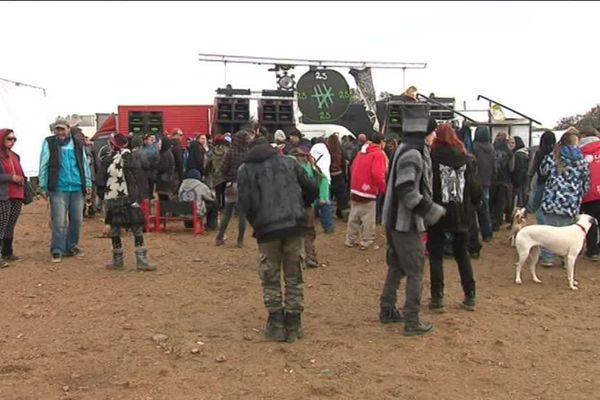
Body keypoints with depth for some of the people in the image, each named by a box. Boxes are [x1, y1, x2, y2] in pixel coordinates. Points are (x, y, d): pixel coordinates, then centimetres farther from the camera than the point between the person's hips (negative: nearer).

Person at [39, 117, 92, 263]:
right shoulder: (49, 143, 1)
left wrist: (88, 183, 10)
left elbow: (85, 164, 14)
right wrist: (43, 186, -1)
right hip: (58, 189, -3)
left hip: (77, 188, 3)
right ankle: (57, 251, 4)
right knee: (59, 222, -5)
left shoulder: (77, 144, 9)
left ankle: (71, 247, 23)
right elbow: (43, 165, 1)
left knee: (76, 220, 9)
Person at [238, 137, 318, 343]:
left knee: (271, 279, 11)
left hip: (267, 229, -2)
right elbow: (311, 189, 10)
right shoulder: (289, 162, 13)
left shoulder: (246, 170, 5)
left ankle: (276, 325, 11)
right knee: (294, 277, 12)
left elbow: (246, 204, -5)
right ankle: (293, 325, 16)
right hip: (294, 226, 2)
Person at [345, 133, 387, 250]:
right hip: (369, 190, -7)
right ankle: (366, 242, 4)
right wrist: (382, 188, -9)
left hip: (355, 188, 7)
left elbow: (353, 167, 18)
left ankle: (351, 239, 19)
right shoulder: (379, 154, -12)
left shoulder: (362, 151, 12)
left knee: (354, 216, 13)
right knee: (368, 219, 1)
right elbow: (377, 174, -22)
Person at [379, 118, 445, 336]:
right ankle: (412, 321, 4)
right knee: (415, 271, -2)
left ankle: (387, 310, 30)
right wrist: (429, 210, -22)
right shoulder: (413, 154, -19)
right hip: (406, 222, -10)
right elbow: (406, 190, -27)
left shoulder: (409, 150, 13)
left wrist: (426, 208, 18)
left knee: (396, 267, 19)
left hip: (395, 220, 10)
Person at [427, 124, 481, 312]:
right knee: (462, 254, 16)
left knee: (436, 255, 7)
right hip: (461, 215, 4)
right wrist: (471, 206, 17)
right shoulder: (467, 159, 0)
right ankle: (470, 297, 18)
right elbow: (475, 188, 1)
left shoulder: (432, 158, -11)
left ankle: (437, 298, 5)